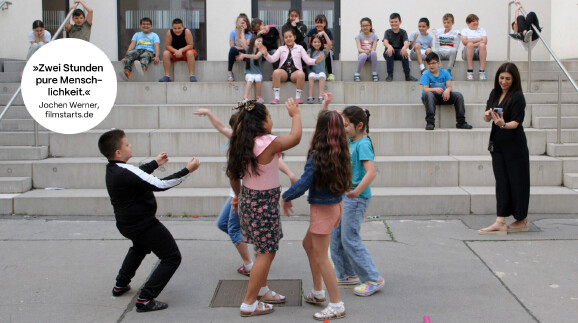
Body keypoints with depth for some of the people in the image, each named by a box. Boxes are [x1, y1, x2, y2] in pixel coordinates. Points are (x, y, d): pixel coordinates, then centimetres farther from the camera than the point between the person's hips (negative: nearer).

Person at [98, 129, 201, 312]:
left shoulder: (112, 169, -1)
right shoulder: (126, 173, -30)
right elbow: (159, 185, -31)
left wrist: (155, 163, 27)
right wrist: (187, 170, -25)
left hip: (126, 224, 10)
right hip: (143, 225, -10)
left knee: (139, 248, 38)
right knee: (172, 258, -2)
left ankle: (120, 285, 45)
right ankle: (145, 300, -5)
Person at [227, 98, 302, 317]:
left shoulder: (241, 143, 1)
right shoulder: (268, 143, -24)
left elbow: (233, 174, 10)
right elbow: (295, 137, -11)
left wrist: (238, 195, 26)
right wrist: (296, 115, 5)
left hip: (249, 199, 9)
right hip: (264, 203, -9)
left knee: (265, 250, 23)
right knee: (266, 253, 2)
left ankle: (261, 290, 38)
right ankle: (249, 304, 8)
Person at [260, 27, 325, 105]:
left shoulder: (299, 48, 18)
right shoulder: (281, 49, 20)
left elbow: (308, 60, 9)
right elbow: (272, 59, 7)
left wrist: (316, 61, -10)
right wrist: (266, 54, -12)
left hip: (295, 72, -1)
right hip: (284, 72, 1)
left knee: (301, 74, -37)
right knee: (276, 72, -34)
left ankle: (298, 97, -25)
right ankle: (276, 98, -32)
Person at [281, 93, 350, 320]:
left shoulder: (317, 155, -23)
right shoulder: (340, 152, 1)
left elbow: (303, 184, -23)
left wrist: (286, 197, -5)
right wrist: (325, 108, 31)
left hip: (322, 208, -9)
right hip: (335, 205, 9)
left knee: (321, 257, 0)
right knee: (308, 244, 23)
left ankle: (337, 305, 5)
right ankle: (318, 292, 32)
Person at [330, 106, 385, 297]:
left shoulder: (363, 144, -17)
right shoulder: (349, 142, 9)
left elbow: (371, 172, -28)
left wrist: (357, 192, -32)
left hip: (357, 198, -9)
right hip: (343, 195, 9)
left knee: (350, 238, -7)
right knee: (336, 235, 14)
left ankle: (374, 279, 1)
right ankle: (347, 274, 27)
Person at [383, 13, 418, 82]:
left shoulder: (403, 32, 4)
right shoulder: (388, 32, 6)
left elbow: (406, 42, -14)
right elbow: (385, 42, -13)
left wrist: (404, 48, -41)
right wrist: (389, 46, -40)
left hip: (399, 51, 0)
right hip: (390, 52, 0)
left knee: (404, 53, -32)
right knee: (389, 52, -33)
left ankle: (407, 75, -27)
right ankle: (390, 75, -29)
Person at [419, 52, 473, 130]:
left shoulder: (445, 73, 7)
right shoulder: (426, 74, -4)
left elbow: (449, 87, -1)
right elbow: (425, 89, -16)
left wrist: (447, 90, -27)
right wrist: (435, 89, -36)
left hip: (443, 97, 4)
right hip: (431, 97, -4)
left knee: (458, 95, -16)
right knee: (429, 95, -39)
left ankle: (461, 122, -13)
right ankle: (430, 122, -44)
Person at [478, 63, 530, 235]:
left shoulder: (517, 97, -10)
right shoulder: (495, 93, 10)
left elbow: (516, 122, -17)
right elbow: (486, 118, 10)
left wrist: (504, 124, -36)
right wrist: (487, 114, -13)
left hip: (515, 146, -6)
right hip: (498, 145, 6)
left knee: (516, 182, 2)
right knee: (502, 182, 4)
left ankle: (522, 220, 14)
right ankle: (500, 222, 5)